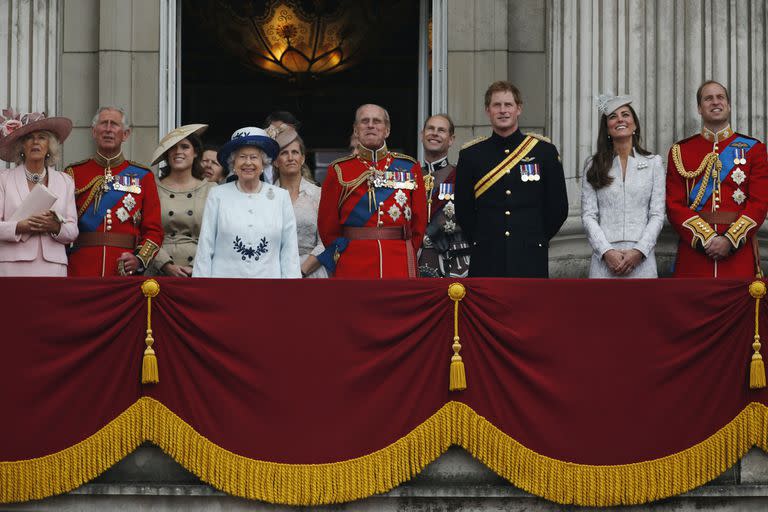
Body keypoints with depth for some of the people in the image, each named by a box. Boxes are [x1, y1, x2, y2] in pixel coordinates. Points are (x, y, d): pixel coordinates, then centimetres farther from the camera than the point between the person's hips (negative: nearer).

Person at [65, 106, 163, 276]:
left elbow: (153, 230, 6)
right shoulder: (75, 173, 10)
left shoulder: (143, 177, 10)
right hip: (81, 273, 0)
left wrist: (140, 259, -10)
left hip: (125, 271, 0)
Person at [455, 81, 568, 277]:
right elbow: (463, 209, 12)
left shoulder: (544, 151, 4)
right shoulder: (471, 154, 6)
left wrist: (536, 239, 8)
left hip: (531, 262, 0)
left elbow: (558, 208, 9)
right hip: (486, 265, 1)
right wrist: (482, 242, 8)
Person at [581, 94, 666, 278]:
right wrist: (607, 252, -10)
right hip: (605, 258, 0)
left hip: (641, 258, 0)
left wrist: (638, 252, -9)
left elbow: (657, 215, 4)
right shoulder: (593, 165, 9)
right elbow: (588, 216, 3)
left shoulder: (653, 163, 9)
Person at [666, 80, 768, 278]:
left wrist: (730, 240, -14)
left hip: (739, 251, 0)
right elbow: (674, 205, 0)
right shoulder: (680, 152, 8)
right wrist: (706, 239, -13)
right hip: (694, 251, 0)